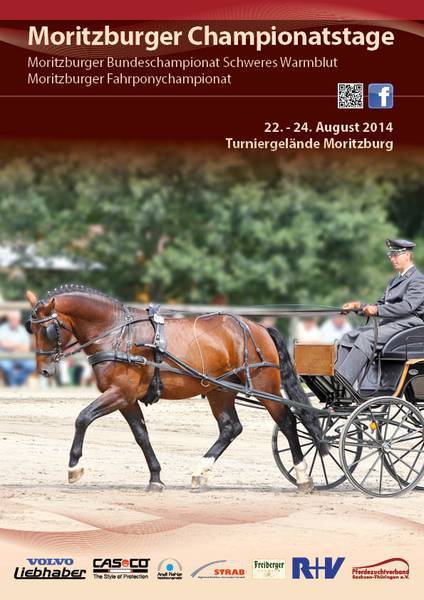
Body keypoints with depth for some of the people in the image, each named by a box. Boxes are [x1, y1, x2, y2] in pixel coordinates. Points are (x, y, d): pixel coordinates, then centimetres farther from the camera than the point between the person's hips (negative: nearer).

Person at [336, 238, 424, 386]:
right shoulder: (394, 281, 28)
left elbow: (407, 306, -19)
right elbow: (381, 305, 23)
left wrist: (377, 310, -27)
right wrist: (359, 306, 4)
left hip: (406, 324, -9)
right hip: (386, 323, 9)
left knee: (366, 337, -29)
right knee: (349, 337, -8)